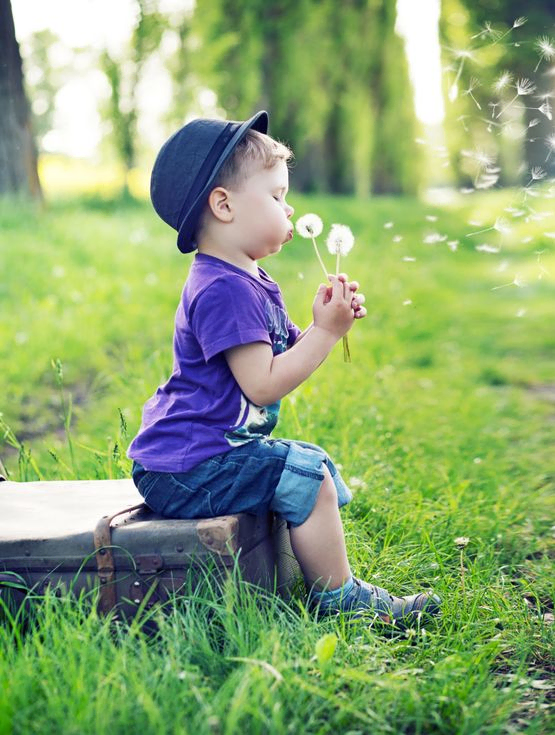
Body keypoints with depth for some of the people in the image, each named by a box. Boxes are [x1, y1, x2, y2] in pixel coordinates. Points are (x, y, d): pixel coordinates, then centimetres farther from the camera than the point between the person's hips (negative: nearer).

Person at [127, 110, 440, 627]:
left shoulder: (253, 284, 15)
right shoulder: (222, 290, -21)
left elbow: (286, 356, 15)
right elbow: (263, 385, -24)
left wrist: (327, 323, 0)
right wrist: (326, 332, -20)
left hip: (220, 448, 11)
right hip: (184, 469, -11)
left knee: (317, 468, 16)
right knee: (306, 475, -18)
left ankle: (321, 579, 13)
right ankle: (337, 598, -6)